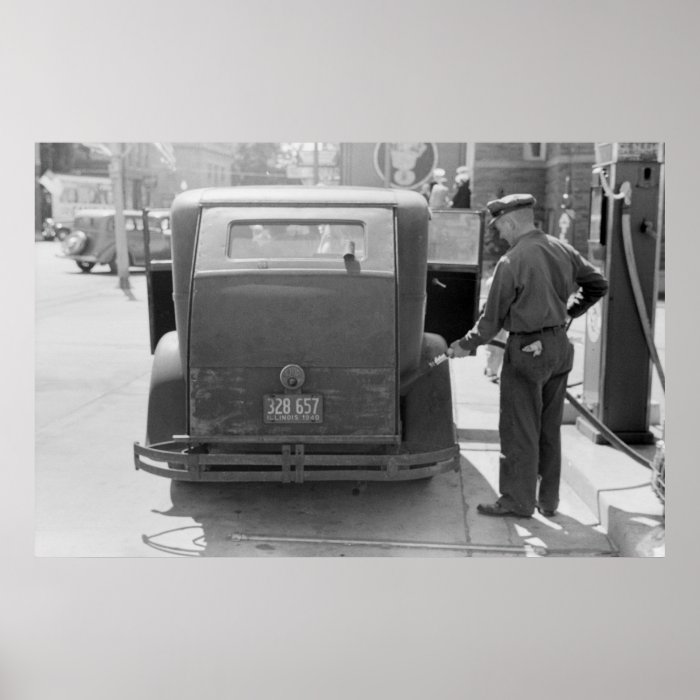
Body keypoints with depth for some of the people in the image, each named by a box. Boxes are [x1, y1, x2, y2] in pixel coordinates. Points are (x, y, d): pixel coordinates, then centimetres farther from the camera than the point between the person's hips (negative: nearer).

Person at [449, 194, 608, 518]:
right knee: (550, 428, 16)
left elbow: (493, 317, -11)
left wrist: (466, 345, 2)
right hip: (560, 346, 7)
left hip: (527, 349, -7)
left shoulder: (511, 262, -16)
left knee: (519, 430, 4)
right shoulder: (563, 250, 3)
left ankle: (518, 501, 12)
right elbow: (598, 285, 12)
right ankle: (549, 500, 25)